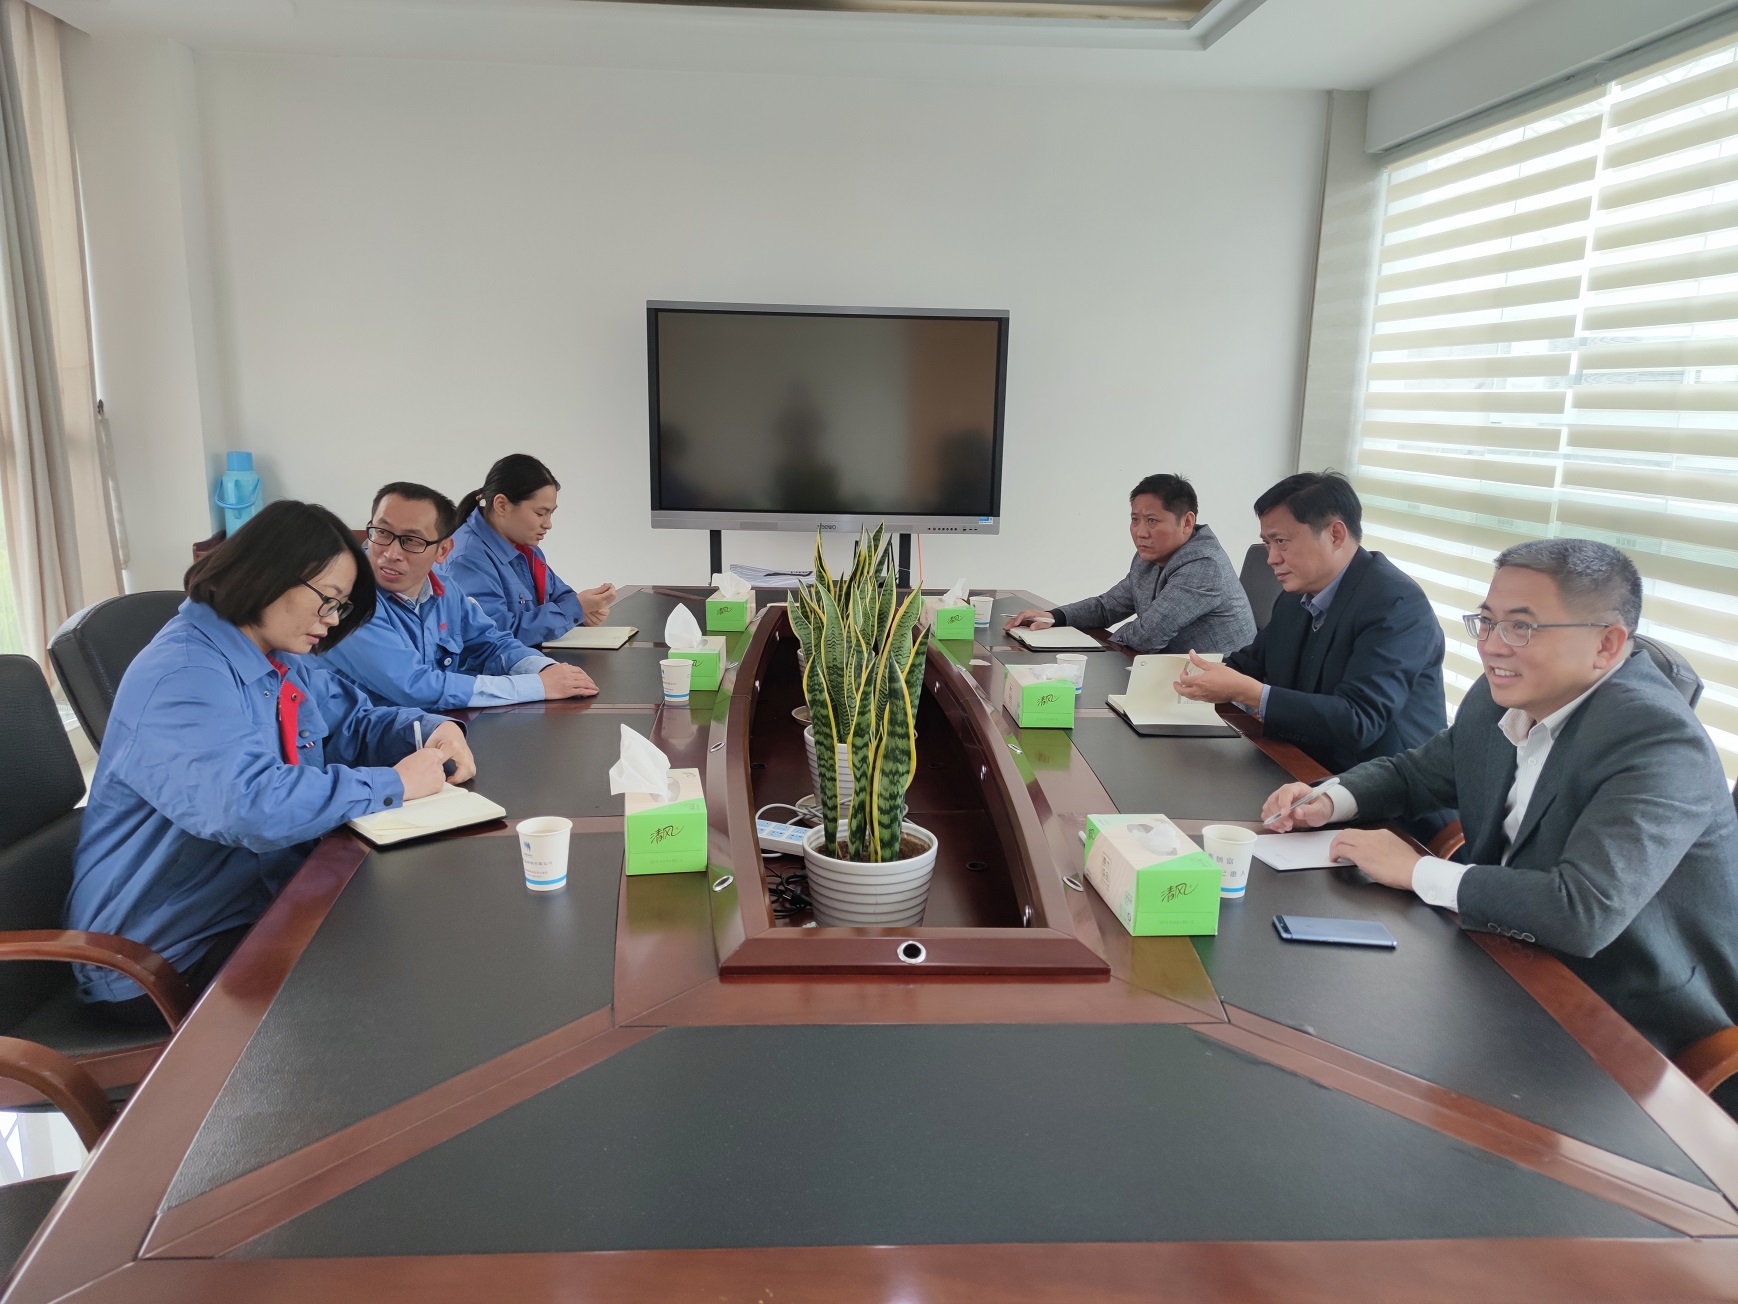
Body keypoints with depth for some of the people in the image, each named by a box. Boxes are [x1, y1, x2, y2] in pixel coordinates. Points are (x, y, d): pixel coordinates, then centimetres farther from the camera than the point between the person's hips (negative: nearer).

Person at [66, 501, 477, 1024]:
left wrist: (428, 730, -7)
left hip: (266, 897, 9)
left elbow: (353, 720, 17)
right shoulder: (183, 677, -25)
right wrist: (392, 783, -29)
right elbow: (248, 805, -39)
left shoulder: (285, 659, 6)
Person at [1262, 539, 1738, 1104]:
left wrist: (1417, 871, -25)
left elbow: (1585, 914, -36)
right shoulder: (1498, 701, -3)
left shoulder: (1661, 742, -25)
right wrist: (1327, 802, -5)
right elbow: (1414, 771, 16)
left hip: (1632, 1029, -7)